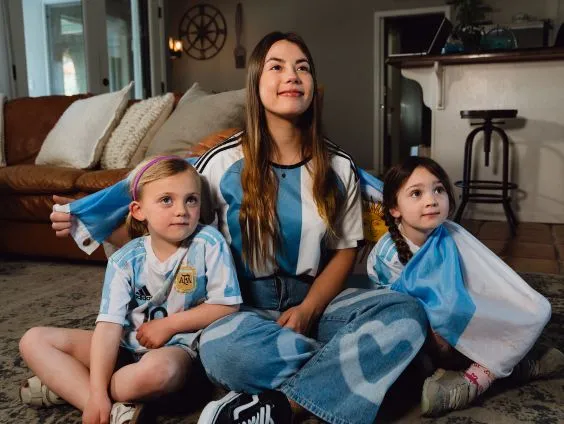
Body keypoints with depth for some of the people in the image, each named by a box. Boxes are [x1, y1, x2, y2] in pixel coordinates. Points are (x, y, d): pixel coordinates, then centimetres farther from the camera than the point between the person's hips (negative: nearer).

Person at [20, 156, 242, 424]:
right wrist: (97, 395, -25)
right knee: (34, 341, -4)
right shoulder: (124, 261, -8)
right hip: (126, 346, 5)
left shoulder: (209, 244, -14)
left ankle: (66, 386, -12)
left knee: (156, 369, -41)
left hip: (176, 348, -4)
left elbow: (227, 306, -11)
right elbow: (109, 325, -16)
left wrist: (169, 325, -11)